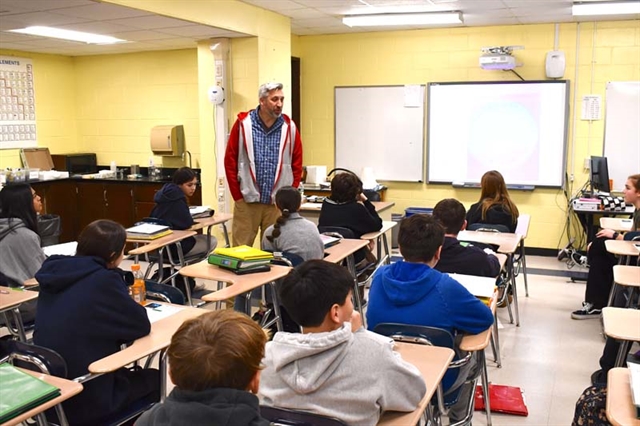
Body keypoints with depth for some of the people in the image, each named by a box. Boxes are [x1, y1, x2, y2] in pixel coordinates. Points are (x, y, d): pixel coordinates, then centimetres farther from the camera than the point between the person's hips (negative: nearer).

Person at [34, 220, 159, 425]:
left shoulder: (55, 271, 1)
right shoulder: (104, 279, -20)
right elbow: (142, 325, -12)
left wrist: (121, 298, 11)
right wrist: (128, 304, 6)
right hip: (85, 400, -7)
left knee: (128, 374, 30)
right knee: (154, 379, 18)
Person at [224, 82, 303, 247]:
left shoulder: (290, 127, 2)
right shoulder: (243, 124, -3)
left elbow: (297, 164, 7)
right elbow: (230, 161, 0)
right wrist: (238, 196, -2)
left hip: (278, 203, 2)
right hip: (247, 201, -1)